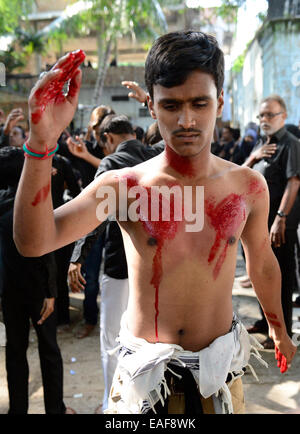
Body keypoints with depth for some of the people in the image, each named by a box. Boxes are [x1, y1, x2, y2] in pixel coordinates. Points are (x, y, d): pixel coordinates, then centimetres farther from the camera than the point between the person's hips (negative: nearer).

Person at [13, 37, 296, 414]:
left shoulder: (249, 187, -7)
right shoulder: (124, 187, -15)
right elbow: (33, 242, -29)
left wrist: (278, 329, 24)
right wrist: (41, 143, -42)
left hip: (220, 374, 2)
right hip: (146, 375, -2)